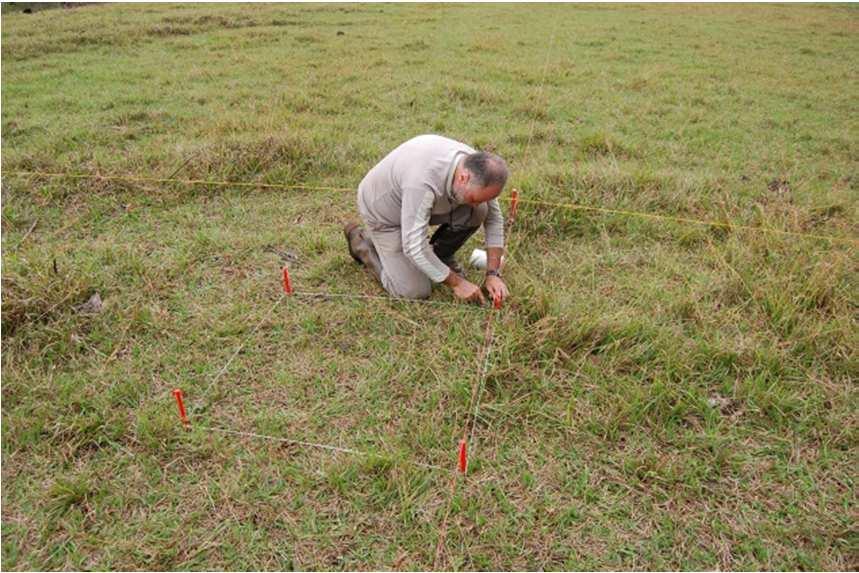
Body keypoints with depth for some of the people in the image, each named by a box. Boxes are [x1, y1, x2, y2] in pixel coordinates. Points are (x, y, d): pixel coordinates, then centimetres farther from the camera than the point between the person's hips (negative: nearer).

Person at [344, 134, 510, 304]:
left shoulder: (474, 165, -20)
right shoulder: (423, 182, -42)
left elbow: (493, 217, -7)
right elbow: (414, 247, -36)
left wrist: (493, 274, -14)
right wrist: (456, 283, -26)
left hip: (422, 203, 6)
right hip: (384, 209, -6)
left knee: (478, 212, -17)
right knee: (415, 291, -10)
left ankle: (440, 255, 10)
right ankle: (362, 240, 10)